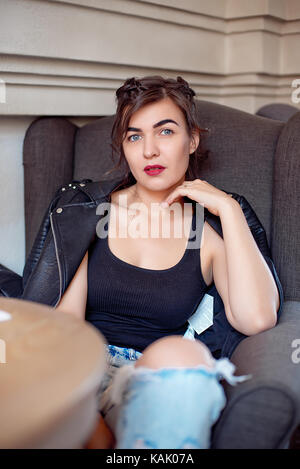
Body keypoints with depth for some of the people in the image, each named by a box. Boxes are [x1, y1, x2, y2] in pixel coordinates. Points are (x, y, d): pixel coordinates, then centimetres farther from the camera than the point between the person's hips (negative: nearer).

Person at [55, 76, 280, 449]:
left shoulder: (210, 235, 7)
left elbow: (257, 319, -12)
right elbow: (66, 318, 3)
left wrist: (228, 209, -6)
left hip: (159, 377, 1)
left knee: (179, 355, -35)